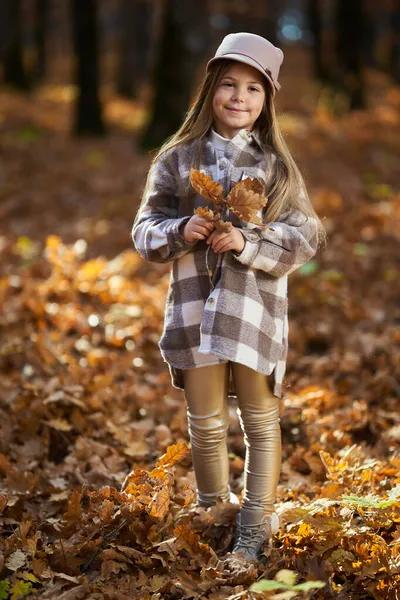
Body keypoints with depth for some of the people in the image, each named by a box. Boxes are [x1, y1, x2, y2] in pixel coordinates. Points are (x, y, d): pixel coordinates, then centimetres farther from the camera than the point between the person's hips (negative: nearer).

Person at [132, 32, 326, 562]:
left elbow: (306, 237, -2)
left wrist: (247, 240, -17)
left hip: (256, 310, -1)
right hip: (194, 308, 1)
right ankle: (212, 512, 33)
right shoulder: (177, 159, 3)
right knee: (206, 425, 11)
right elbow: (145, 230, 4)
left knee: (262, 422, 7)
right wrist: (181, 231, -17)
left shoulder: (277, 165, 2)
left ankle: (256, 528, 18)